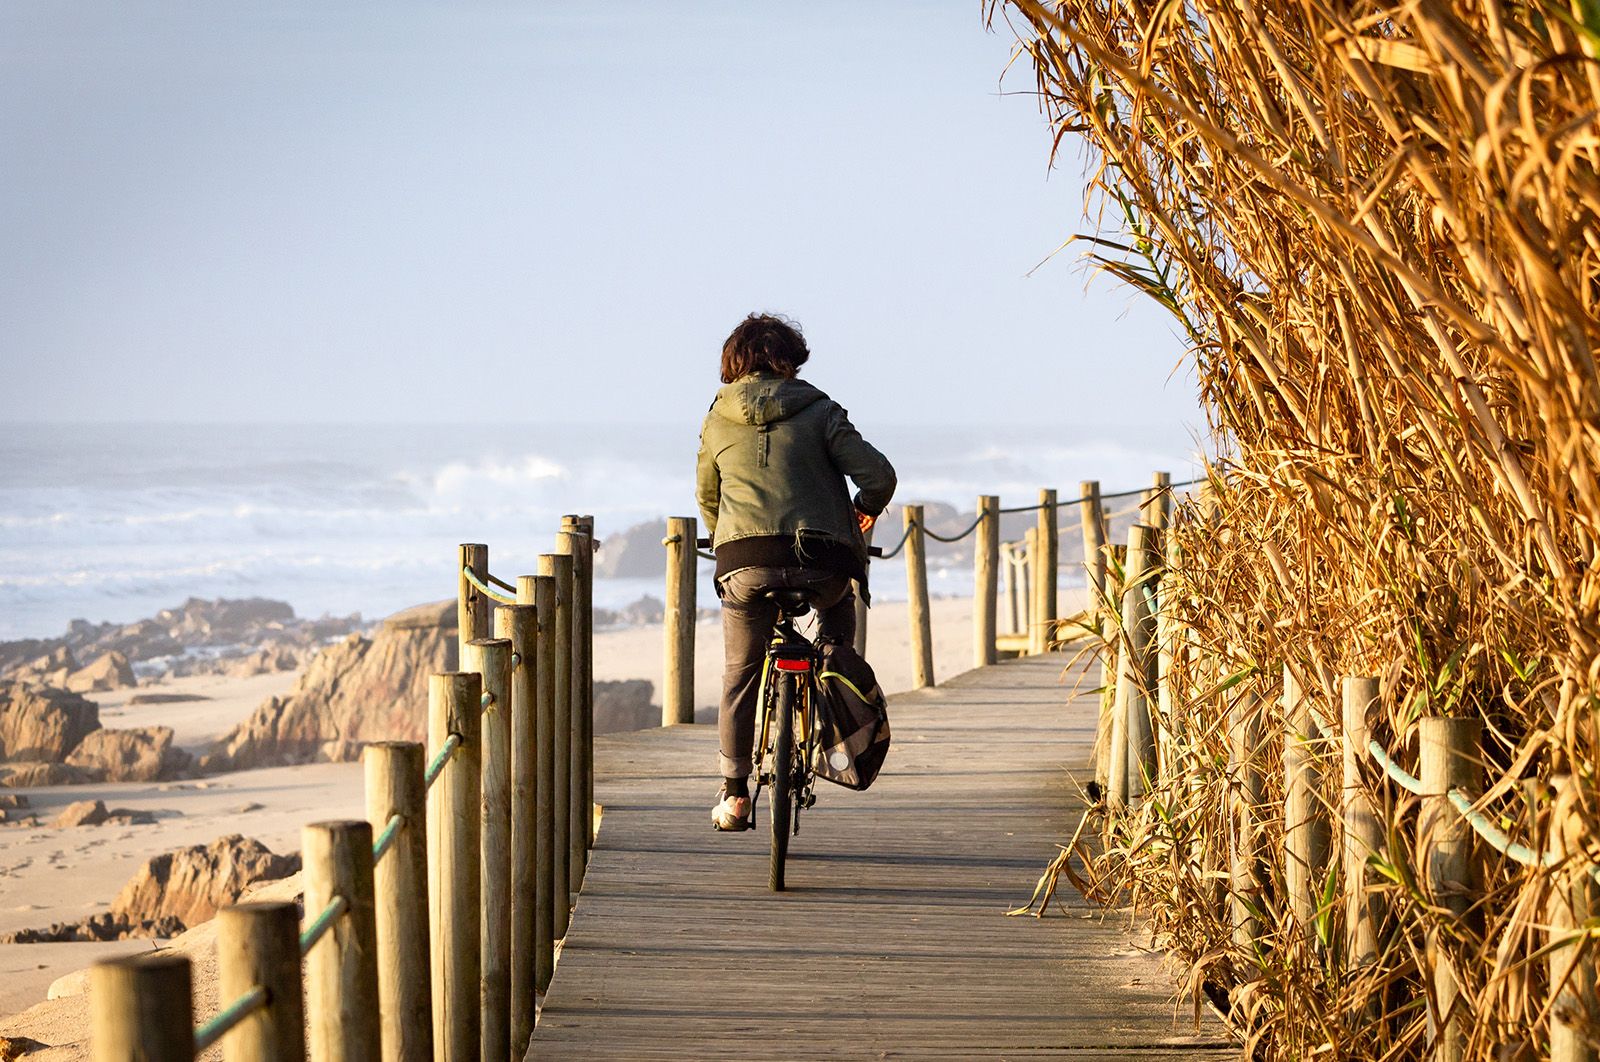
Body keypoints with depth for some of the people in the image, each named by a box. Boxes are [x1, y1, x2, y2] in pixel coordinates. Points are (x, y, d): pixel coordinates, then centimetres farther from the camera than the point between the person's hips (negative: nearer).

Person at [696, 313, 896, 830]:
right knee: (838, 603, 34)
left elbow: (707, 495, 26)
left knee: (740, 674, 15)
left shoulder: (718, 420, 14)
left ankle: (734, 791, 11)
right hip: (822, 562, -1)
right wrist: (865, 509, 21)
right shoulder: (819, 411, 6)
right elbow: (879, 474, -1)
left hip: (745, 565, 1)